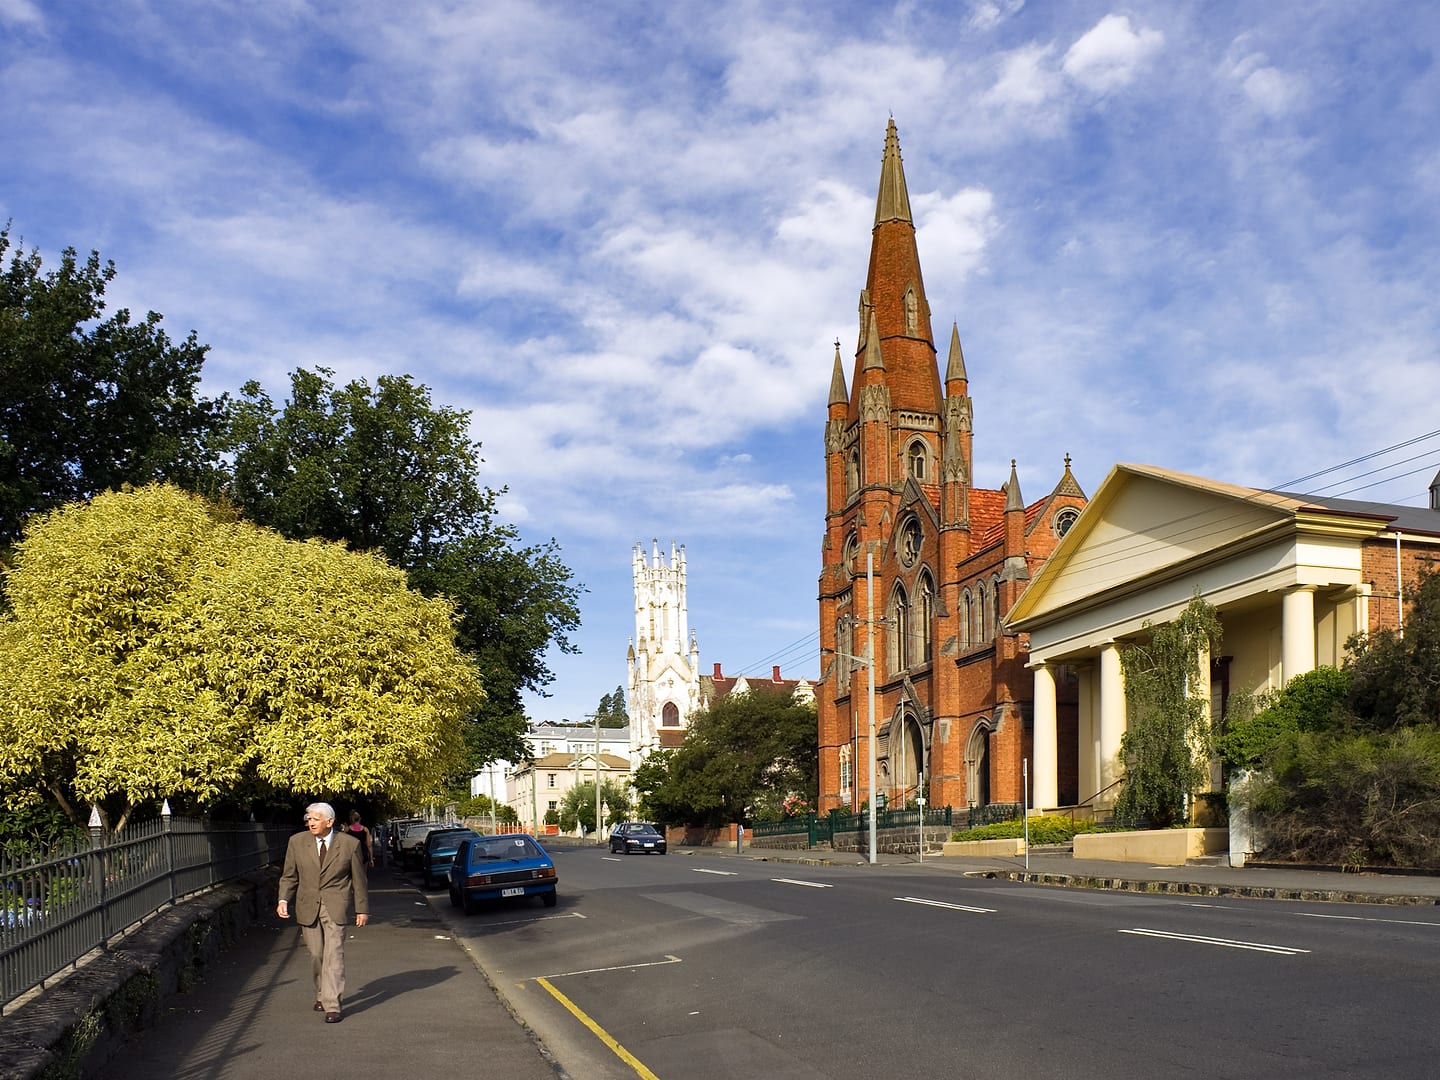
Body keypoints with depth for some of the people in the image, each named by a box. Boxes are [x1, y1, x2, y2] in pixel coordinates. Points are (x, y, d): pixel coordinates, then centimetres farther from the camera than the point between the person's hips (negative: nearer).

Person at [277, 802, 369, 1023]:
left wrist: (362, 908, 6)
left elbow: (359, 879, 4)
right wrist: (283, 900, -9)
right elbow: (289, 875, 6)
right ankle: (321, 994, 33)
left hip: (336, 907, -3)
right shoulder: (297, 842, 1)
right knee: (316, 954, 10)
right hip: (308, 906, 3)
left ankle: (332, 1006, -9)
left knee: (333, 955, -10)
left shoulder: (350, 844, -4)